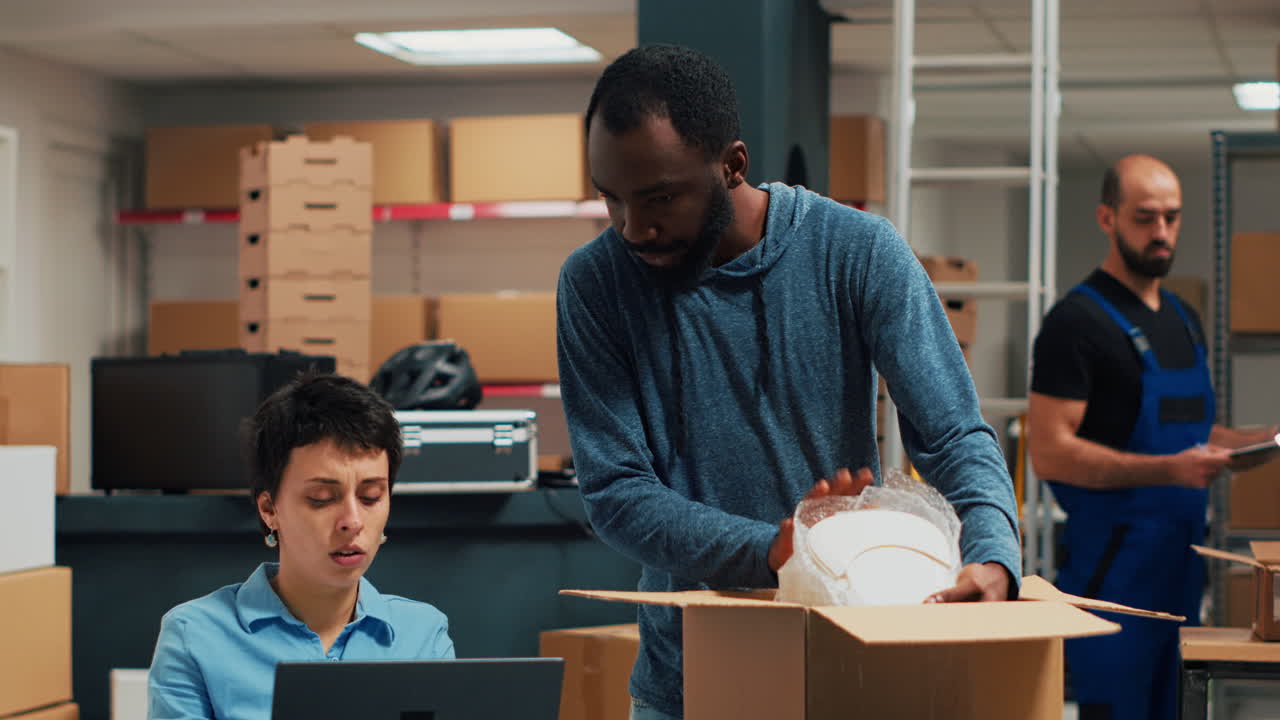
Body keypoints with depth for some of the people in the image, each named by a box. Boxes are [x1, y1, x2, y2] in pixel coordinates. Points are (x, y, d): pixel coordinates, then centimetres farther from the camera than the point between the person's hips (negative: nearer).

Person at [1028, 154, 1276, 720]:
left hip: (1181, 563, 8)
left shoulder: (1182, 319, 16)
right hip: (1112, 564, -8)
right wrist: (1170, 469, -27)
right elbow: (1050, 454, -19)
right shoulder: (1077, 322, -11)